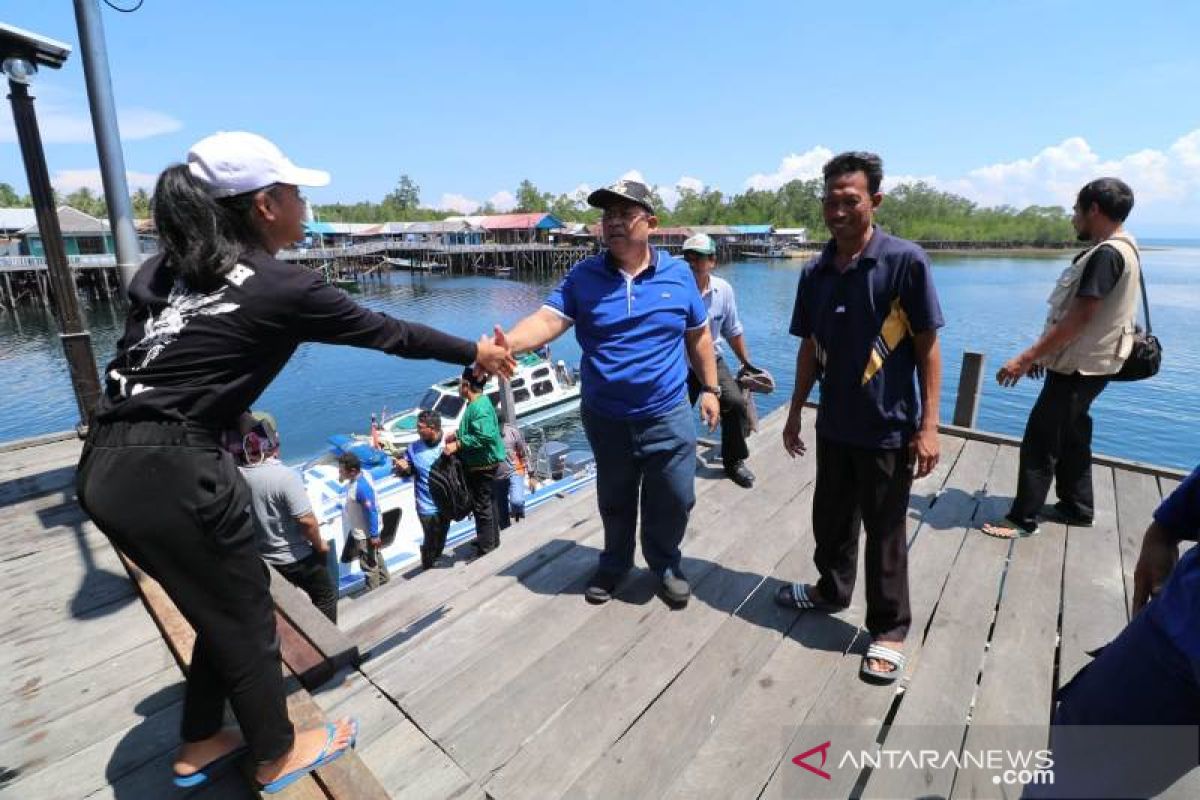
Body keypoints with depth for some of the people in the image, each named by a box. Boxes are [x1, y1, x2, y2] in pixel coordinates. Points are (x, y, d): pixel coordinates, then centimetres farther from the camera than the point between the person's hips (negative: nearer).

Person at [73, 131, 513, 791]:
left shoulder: (166, 267, 10)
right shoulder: (283, 287, -12)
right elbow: (388, 333, -4)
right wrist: (476, 354, 9)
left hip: (108, 465, 8)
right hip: (170, 471, -8)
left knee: (222, 605, 23)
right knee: (243, 613, 12)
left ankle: (199, 745, 43)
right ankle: (277, 755, 35)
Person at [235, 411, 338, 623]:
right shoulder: (286, 476, -28)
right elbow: (306, 520, -26)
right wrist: (319, 544, -8)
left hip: (262, 559, 6)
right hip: (296, 557, -6)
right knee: (326, 595, 15)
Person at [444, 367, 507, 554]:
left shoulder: (480, 407, -24)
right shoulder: (476, 403, 8)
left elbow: (484, 437, -34)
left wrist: (457, 445, -30)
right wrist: (456, 434, 11)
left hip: (483, 464, -10)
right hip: (479, 463, 10)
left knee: (482, 505, 0)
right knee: (485, 503, 22)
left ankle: (486, 549, 12)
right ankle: (491, 539, 39)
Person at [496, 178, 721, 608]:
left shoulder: (678, 273, -1)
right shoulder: (583, 275, -5)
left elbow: (698, 334, 7)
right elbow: (548, 319, -18)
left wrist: (710, 387, 7)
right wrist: (508, 343, -38)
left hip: (668, 415, 0)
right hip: (605, 416, 0)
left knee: (674, 500, 9)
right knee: (614, 501, 18)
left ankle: (666, 565, 37)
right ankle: (614, 564, 43)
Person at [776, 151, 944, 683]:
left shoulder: (905, 261, -11)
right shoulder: (815, 272, 3)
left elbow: (927, 345, -9)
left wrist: (928, 424, -13)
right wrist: (795, 412, 12)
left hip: (889, 428, -5)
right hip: (834, 424, 5)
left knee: (885, 533, 9)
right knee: (830, 519, 20)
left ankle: (889, 629, 29)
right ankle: (832, 590, 44)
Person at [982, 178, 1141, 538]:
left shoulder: (1107, 253, -20)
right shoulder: (1122, 248, 13)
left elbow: (1079, 318, -25)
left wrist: (1027, 358, -26)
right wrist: (1044, 353, 18)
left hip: (1078, 367, -10)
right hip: (1084, 363, 10)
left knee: (1039, 441, -5)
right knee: (1071, 436, 19)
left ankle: (1023, 519, 4)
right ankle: (1076, 507, 32)